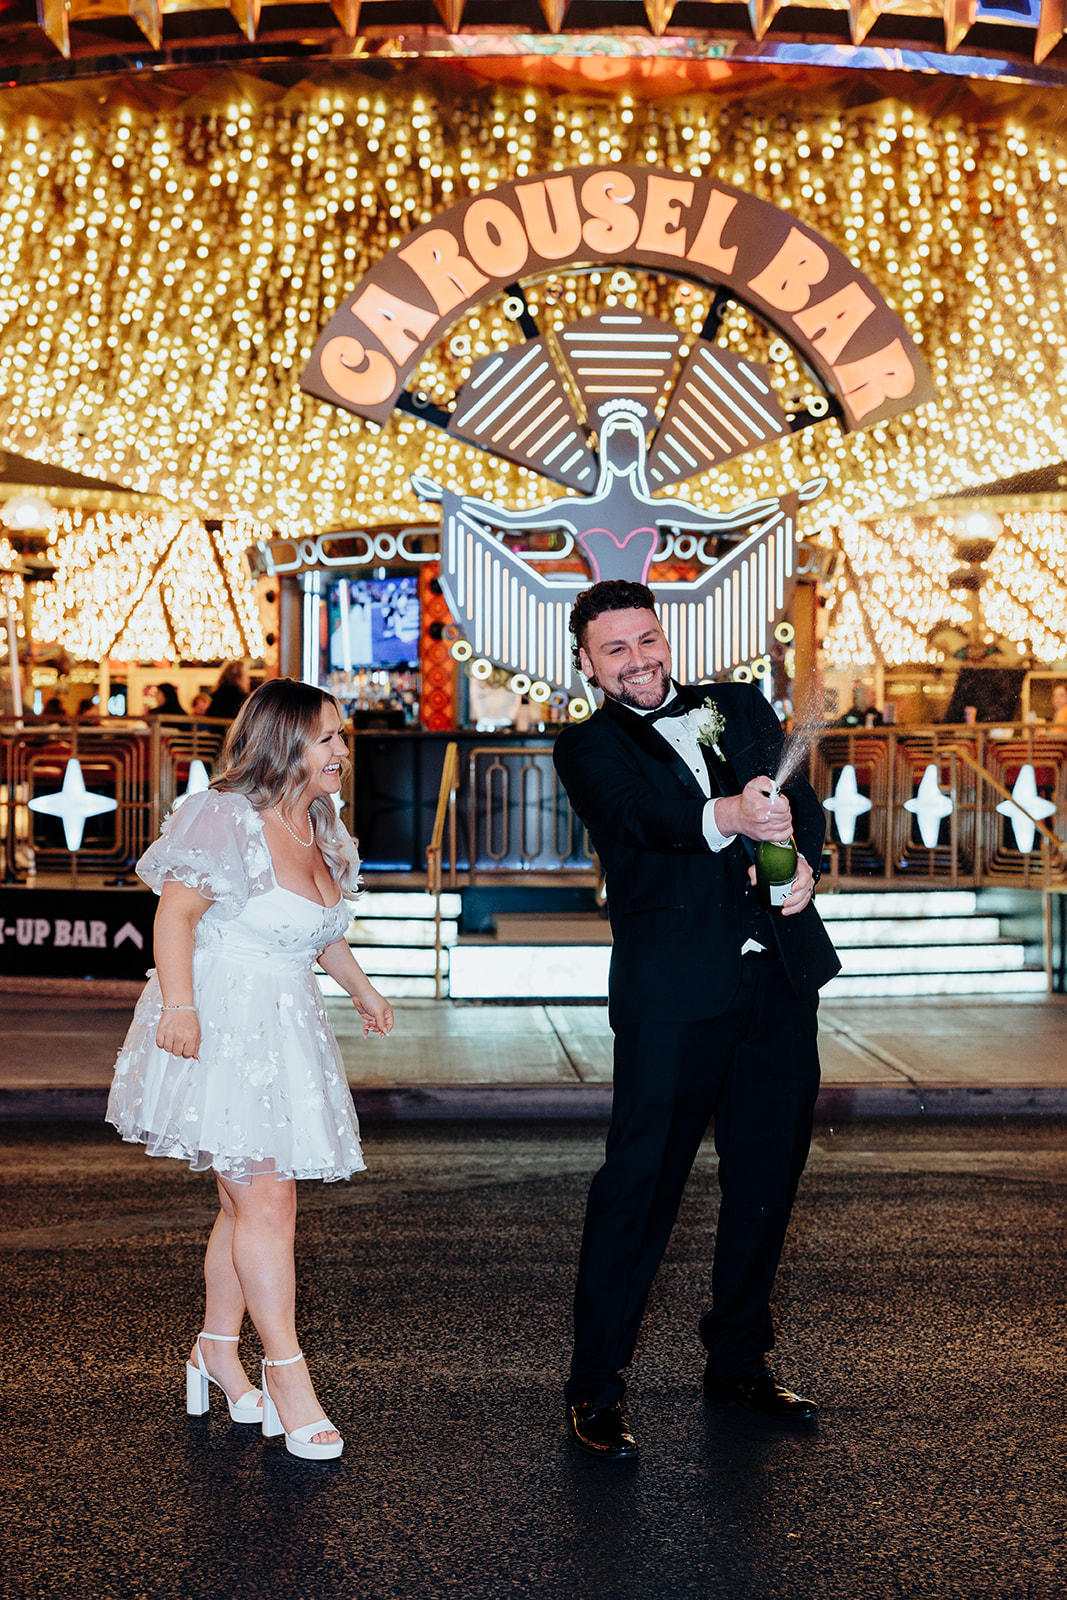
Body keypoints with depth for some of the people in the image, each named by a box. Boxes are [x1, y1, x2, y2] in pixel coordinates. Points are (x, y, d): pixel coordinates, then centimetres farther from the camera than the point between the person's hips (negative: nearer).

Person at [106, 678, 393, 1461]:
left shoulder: (321, 829, 12)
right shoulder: (226, 817, -14)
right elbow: (176, 911, -17)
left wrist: (361, 987, 30)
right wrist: (178, 1005, -26)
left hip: (285, 1028, 8)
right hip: (221, 1025, -8)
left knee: (248, 1203, 13)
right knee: (267, 1200, -9)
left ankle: (217, 1351, 27)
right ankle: (287, 1374, 0)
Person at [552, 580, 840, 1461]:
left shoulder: (740, 706, 16)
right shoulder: (588, 745, 3)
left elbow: (801, 801, 9)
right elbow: (635, 812, -18)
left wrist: (803, 859, -14)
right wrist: (725, 815, -38)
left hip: (781, 974, 5)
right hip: (675, 989, -4)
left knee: (767, 1177, 13)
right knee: (640, 1182, -4)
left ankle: (739, 1361, 31)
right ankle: (595, 1388, 9)